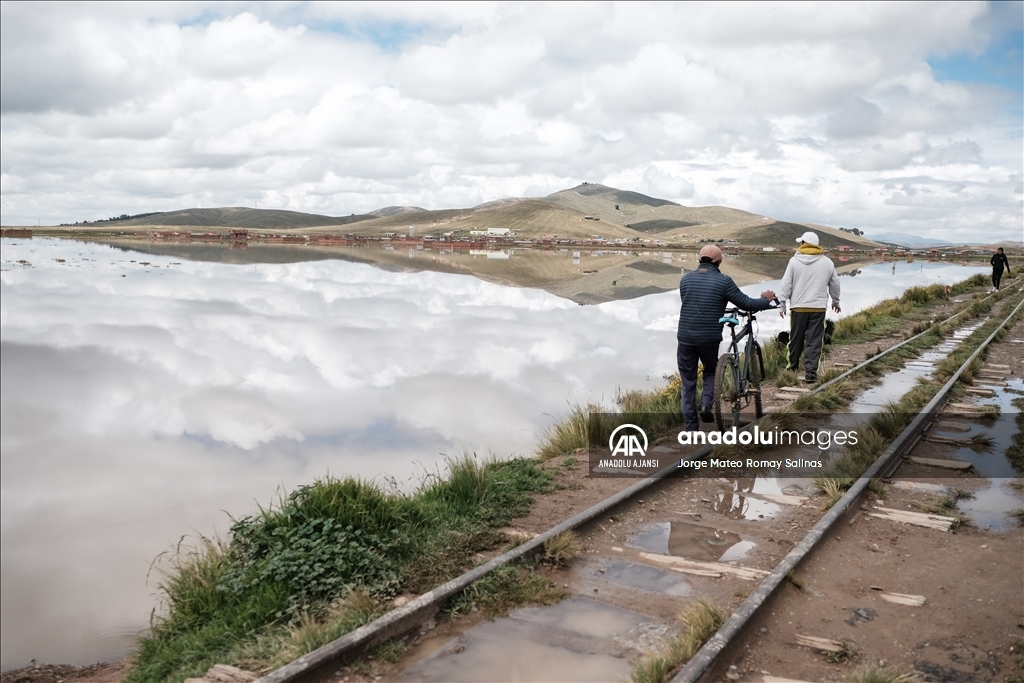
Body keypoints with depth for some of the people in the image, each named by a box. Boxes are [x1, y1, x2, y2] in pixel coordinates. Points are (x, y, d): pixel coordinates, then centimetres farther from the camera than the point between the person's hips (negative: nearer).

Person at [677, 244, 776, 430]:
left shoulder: (685, 279, 4)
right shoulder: (723, 281, -6)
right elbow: (746, 304, -5)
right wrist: (766, 300, 14)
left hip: (686, 337, 2)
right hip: (709, 338, -2)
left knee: (688, 382, 10)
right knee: (711, 371, 25)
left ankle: (691, 427, 11)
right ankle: (707, 403, 1)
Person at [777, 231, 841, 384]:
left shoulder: (794, 261, -4)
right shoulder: (827, 262, 4)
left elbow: (786, 284, -5)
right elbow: (835, 284, 14)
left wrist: (782, 303, 2)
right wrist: (836, 301, 29)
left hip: (798, 307, -1)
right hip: (819, 308, 1)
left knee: (796, 339, 12)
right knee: (814, 341, 0)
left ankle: (793, 366, 27)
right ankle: (810, 373, -5)